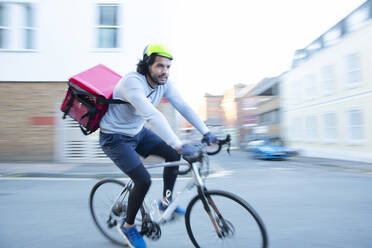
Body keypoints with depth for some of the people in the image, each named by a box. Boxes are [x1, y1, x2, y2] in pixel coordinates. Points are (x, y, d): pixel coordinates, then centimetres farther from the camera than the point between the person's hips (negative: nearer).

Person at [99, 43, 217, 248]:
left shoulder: (164, 83, -8)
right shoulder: (132, 82, -31)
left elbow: (183, 107, -11)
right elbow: (153, 116, -43)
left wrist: (206, 133, -18)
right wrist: (179, 145, -49)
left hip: (137, 132, 7)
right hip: (115, 138, -7)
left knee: (173, 154, -8)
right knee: (143, 181, -15)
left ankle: (166, 202, 12)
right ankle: (127, 226, 12)